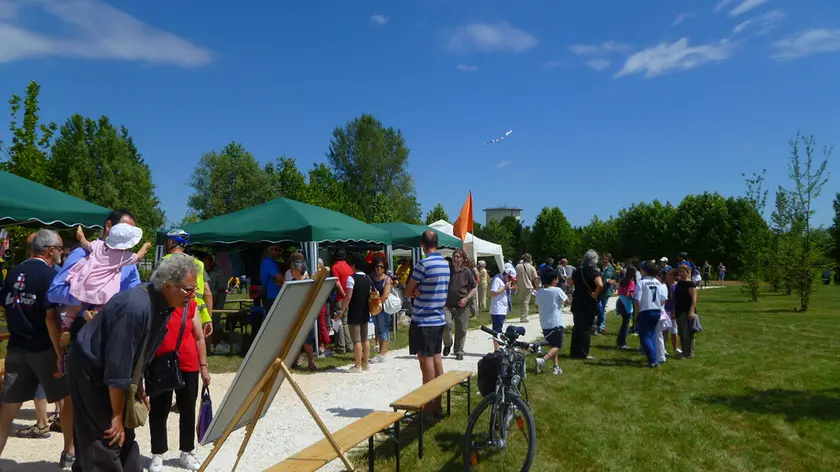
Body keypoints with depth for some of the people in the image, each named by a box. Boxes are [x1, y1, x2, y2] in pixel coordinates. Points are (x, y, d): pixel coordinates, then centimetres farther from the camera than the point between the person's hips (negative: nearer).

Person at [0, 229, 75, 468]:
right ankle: (69, 452, 17)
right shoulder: (49, 274, -15)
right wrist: (60, 354, -18)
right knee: (70, 396, 9)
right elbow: (51, 317, -21)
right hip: (43, 348, -6)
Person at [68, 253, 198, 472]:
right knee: (106, 441, -6)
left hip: (112, 373, 8)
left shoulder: (163, 304, -8)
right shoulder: (135, 307, -35)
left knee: (125, 437, 13)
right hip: (91, 369, -8)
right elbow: (117, 368, -30)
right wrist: (117, 416, -21)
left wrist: (139, 387, 14)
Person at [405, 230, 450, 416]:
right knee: (436, 359, 12)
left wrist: (416, 291, 6)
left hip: (423, 320, -8)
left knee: (426, 361, -2)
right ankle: (437, 404, 19)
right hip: (439, 319, 8)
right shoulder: (445, 263, 9)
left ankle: (428, 407, 4)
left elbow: (408, 291, -10)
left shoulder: (424, 264, -16)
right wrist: (420, 291, -3)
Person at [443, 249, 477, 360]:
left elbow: (474, 288, 6)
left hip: (462, 306, 1)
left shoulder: (467, 272, 0)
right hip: (447, 305, 0)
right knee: (447, 323, -21)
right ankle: (447, 344, 6)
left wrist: (466, 298, -8)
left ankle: (459, 352, 25)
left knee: (461, 330, 6)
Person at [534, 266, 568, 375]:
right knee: (557, 346, 4)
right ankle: (542, 360, -17)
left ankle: (556, 366, 16)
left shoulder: (539, 292, 1)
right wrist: (563, 292, 12)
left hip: (544, 324, 5)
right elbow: (567, 301, -1)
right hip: (556, 323, -5)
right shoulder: (557, 290, -13)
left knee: (553, 345, 20)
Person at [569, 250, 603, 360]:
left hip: (576, 303, 6)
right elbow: (600, 285, -33)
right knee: (586, 328, 3)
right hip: (588, 305, -6)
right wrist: (595, 295, -20)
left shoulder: (577, 271, 6)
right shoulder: (594, 273, -15)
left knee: (577, 327, 15)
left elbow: (571, 282, 23)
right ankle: (583, 353, 6)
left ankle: (574, 352, 21)